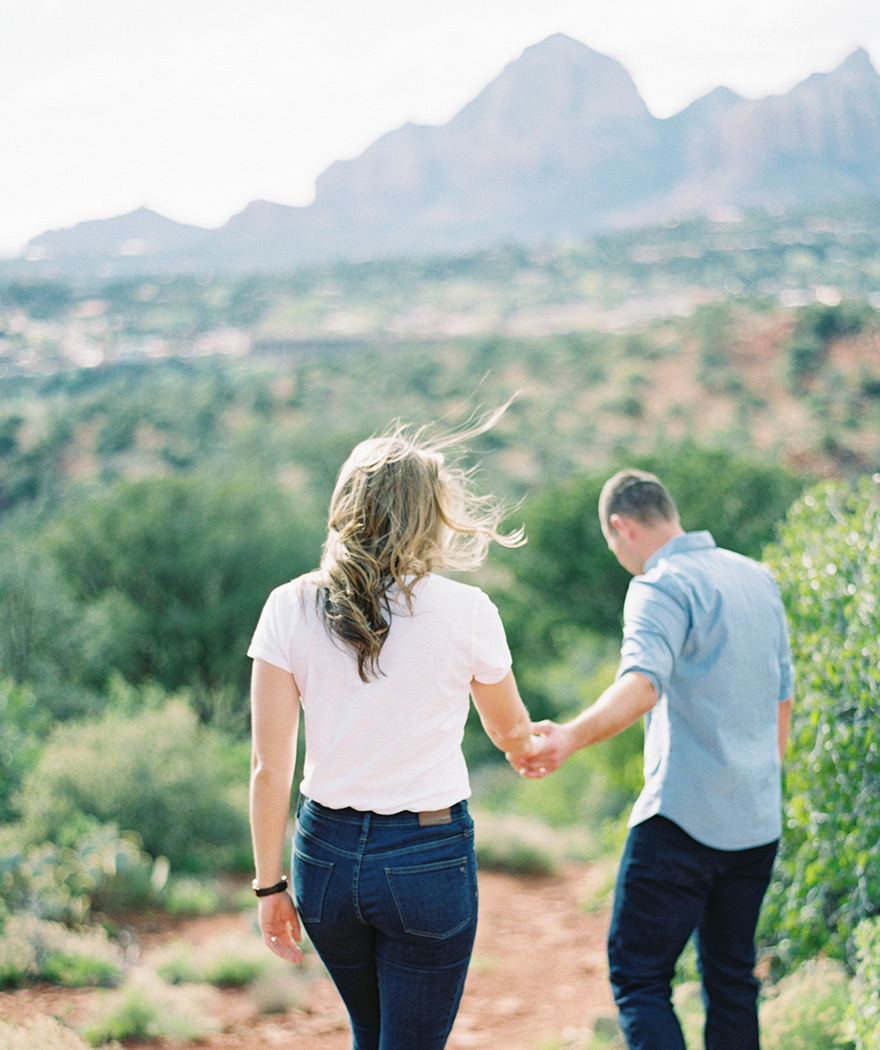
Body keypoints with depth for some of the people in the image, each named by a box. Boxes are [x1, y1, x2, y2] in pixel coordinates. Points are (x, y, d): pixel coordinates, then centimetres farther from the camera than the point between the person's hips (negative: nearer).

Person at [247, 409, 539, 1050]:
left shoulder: (290, 607, -5)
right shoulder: (465, 611, -10)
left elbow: (270, 768, -5)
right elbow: (511, 733, 8)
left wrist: (270, 885, 6)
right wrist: (537, 745, 31)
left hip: (327, 853, 4)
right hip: (429, 855, -3)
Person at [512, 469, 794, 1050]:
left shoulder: (662, 585, -11)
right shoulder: (758, 577, 14)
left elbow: (643, 683, -30)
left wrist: (571, 737, -45)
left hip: (683, 819, -8)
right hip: (758, 820, 8)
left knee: (638, 977, -3)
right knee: (732, 977, 15)